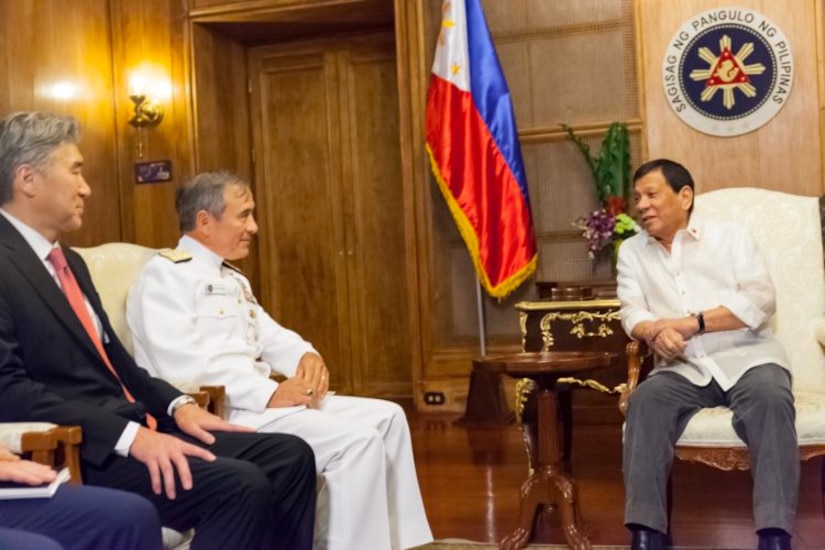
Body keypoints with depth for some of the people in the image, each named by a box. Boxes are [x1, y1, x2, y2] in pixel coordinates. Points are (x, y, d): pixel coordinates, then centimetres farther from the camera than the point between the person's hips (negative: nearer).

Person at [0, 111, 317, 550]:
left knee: (290, 457, -2)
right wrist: (128, 436, -25)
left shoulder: (69, 262, 20)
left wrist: (176, 405, 4)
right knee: (242, 487, -26)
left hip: (132, 430, 9)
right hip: (77, 452, -9)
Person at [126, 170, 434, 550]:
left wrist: (305, 356, -3)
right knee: (356, 440, -23)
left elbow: (269, 336, 21)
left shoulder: (232, 279, 22)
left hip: (255, 401, 10)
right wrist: (269, 394, -23)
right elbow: (184, 365, -21)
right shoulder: (165, 274, -8)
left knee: (386, 417, 4)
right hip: (216, 413, -9)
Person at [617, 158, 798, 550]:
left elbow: (761, 301, -4)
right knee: (644, 400, -29)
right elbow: (632, 313, 3)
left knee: (770, 399, -33)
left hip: (746, 356, -1)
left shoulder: (730, 235, 7)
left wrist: (692, 323, -16)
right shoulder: (632, 251, 15)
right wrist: (655, 331, -22)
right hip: (683, 368, 2)